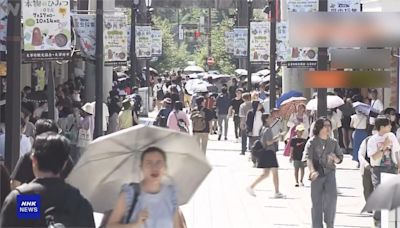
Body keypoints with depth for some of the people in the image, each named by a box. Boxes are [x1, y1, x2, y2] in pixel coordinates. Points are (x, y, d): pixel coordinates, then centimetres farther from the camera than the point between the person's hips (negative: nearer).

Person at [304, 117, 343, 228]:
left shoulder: (333, 142, 11)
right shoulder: (312, 142, -1)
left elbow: (340, 158, 16)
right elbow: (308, 158, -13)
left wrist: (335, 158, -9)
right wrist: (312, 171, -30)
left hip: (330, 173, 2)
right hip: (317, 174, -2)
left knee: (332, 196, -15)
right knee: (317, 201, 1)